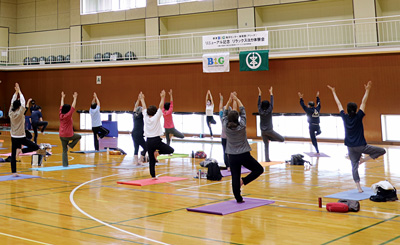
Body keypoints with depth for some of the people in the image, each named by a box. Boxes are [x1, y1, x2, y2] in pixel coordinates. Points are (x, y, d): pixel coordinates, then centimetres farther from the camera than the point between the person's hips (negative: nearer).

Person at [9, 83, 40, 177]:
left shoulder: (11, 113, -1)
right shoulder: (20, 113, -14)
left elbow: (12, 102, 9)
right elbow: (23, 103, -13)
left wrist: (16, 92, 7)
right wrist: (19, 92, -7)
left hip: (13, 137, 6)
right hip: (21, 137, -6)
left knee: (13, 154, 8)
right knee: (36, 147, 2)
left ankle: (14, 172, 5)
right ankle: (21, 150, -12)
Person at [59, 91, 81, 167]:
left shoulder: (61, 115, 2)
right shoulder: (68, 116, -15)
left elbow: (61, 106, 14)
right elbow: (73, 107, -14)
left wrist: (62, 97, 24)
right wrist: (75, 98, -9)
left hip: (61, 136, 6)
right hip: (69, 135, -6)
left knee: (64, 150, 10)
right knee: (79, 136, 22)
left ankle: (65, 164, 6)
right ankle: (70, 145, 5)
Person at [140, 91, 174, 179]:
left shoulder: (146, 118, 2)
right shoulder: (156, 118, -8)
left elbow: (144, 108, 14)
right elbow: (161, 107, -11)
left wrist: (142, 99, 24)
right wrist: (162, 98, -11)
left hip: (148, 141, 5)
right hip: (157, 141, -5)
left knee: (151, 160, 9)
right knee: (171, 150, 7)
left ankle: (153, 176, 5)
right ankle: (158, 152, -13)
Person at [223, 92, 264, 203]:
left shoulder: (226, 127, -7)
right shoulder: (242, 126, -11)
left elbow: (225, 113, 6)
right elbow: (243, 111, -1)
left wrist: (230, 100, 11)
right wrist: (236, 99, 8)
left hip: (232, 156, 3)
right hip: (244, 155, -3)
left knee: (235, 178, 5)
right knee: (259, 169, 11)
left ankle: (238, 198, 6)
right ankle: (244, 181, -4)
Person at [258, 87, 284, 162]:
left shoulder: (260, 111, -3)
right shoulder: (269, 111, -10)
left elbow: (258, 104, 9)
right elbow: (272, 103, -2)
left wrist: (259, 94, 14)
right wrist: (271, 93, 5)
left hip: (263, 131, 4)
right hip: (269, 130, -4)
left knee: (266, 145, 10)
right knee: (282, 139, 3)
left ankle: (267, 159, 4)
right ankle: (270, 138, -8)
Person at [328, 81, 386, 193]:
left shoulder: (345, 117, -5)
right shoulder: (358, 117, -12)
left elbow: (338, 104, 4)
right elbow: (363, 102, -11)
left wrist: (333, 92, 12)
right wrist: (367, 90, -8)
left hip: (350, 147, 4)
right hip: (361, 146, -4)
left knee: (354, 166, 5)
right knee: (382, 151, 8)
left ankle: (358, 187, -4)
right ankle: (363, 160, -3)